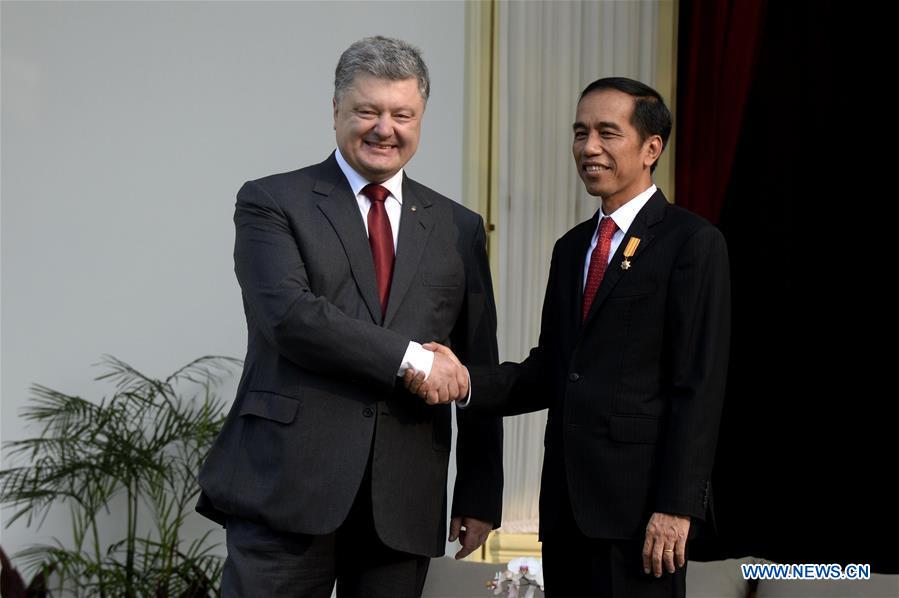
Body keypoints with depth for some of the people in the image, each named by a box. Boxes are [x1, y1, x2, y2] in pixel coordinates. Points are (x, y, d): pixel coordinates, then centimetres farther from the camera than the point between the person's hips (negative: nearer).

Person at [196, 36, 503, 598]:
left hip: (404, 503, 4)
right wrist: (410, 358, -14)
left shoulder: (459, 229, 14)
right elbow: (289, 315, -14)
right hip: (287, 487, -3)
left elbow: (477, 374, 13)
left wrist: (480, 497, 10)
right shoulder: (272, 203, 3)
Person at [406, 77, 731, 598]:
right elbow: (549, 373, 13)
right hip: (566, 499, 7)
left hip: (639, 499, -6)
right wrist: (464, 380, -5)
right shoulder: (571, 247, 17)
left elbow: (699, 384, -11)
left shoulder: (693, 243, -5)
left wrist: (676, 505, -16)